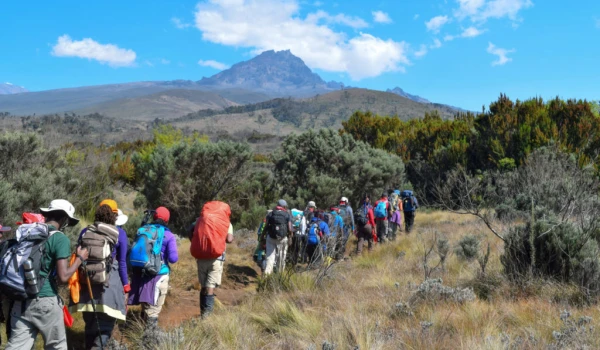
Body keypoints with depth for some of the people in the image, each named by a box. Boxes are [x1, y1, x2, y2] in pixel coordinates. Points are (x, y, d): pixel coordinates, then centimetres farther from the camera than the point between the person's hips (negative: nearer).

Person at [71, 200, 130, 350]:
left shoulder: (85, 231, 8)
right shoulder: (120, 233, -2)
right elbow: (122, 263, -2)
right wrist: (125, 287, 4)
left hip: (87, 282, 4)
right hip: (109, 282, -4)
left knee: (90, 322, 18)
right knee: (106, 323, 2)